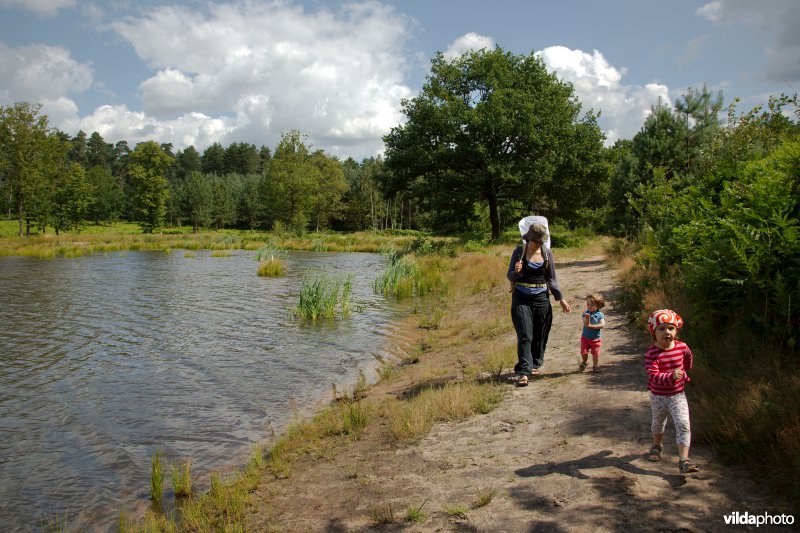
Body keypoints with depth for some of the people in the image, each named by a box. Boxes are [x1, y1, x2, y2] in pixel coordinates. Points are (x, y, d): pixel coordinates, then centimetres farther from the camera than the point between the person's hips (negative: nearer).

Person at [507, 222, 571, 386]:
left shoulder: (547, 254, 4)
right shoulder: (519, 252, -2)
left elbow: (552, 279, 9)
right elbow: (510, 276, 1)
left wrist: (561, 299, 1)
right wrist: (516, 272, -22)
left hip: (541, 298, 3)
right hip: (521, 299, -2)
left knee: (540, 335, 8)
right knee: (525, 335, -9)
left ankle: (535, 364, 28)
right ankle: (523, 372, -9)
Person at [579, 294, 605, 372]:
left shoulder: (600, 314, -10)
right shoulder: (586, 313, -9)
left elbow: (602, 325, -21)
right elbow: (586, 324, -20)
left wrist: (591, 326, -26)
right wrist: (587, 318, -39)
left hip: (596, 338, -1)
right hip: (585, 337, 1)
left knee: (595, 353, 3)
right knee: (584, 352, 2)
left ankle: (595, 366, 24)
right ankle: (584, 362, 31)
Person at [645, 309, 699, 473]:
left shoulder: (682, 347, -12)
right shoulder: (652, 353, -24)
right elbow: (654, 376, -33)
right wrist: (671, 376, -49)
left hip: (677, 395, 1)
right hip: (658, 396, -1)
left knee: (683, 425, -13)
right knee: (658, 423, 22)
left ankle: (683, 460, -10)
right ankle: (657, 446, 49)